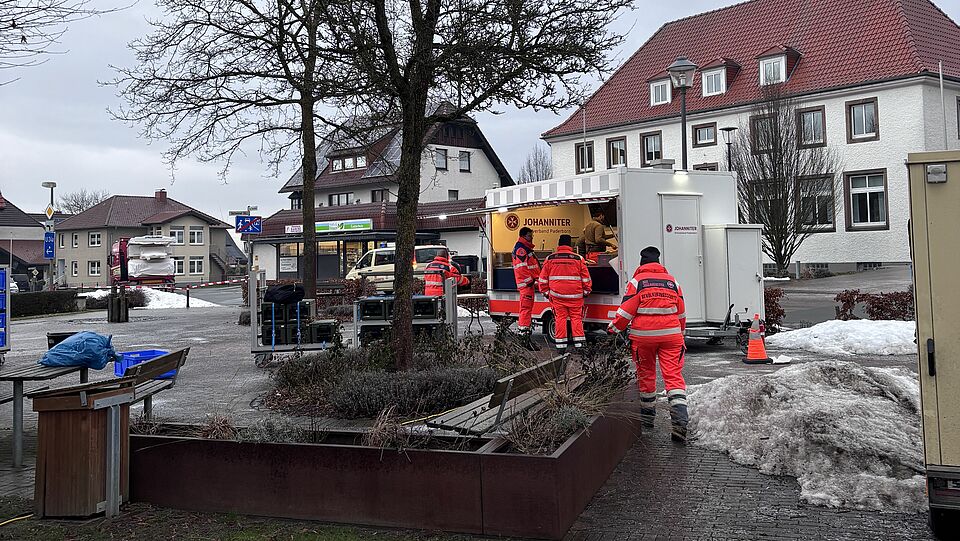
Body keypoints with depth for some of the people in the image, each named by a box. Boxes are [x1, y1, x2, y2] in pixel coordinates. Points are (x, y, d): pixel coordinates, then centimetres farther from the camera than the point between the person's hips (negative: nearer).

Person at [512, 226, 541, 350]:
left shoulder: (527, 248, 22)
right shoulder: (520, 248, -11)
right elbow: (522, 268, -19)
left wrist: (535, 280, 23)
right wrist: (532, 281, -19)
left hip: (529, 283, 11)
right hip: (526, 283, -11)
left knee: (527, 308, 14)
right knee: (526, 308, -13)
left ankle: (523, 333, 21)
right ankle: (524, 336, -14)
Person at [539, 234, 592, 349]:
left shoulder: (550, 259, 2)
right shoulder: (578, 259, 0)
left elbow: (543, 278, 6)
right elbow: (586, 278, 3)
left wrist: (545, 292, 16)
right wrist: (586, 291, 14)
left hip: (556, 295, 1)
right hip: (575, 295, -1)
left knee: (560, 317, 5)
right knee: (576, 317, 5)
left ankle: (561, 344, 6)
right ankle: (579, 343, 4)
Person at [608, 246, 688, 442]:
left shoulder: (637, 281, 1)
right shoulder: (672, 281, 13)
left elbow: (627, 310, -6)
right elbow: (681, 312, 18)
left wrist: (614, 329, 4)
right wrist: (680, 332, 31)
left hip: (643, 335, -2)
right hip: (670, 335, 2)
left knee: (646, 374, 14)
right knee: (673, 374, -3)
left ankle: (647, 415, 27)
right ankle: (680, 420, -18)